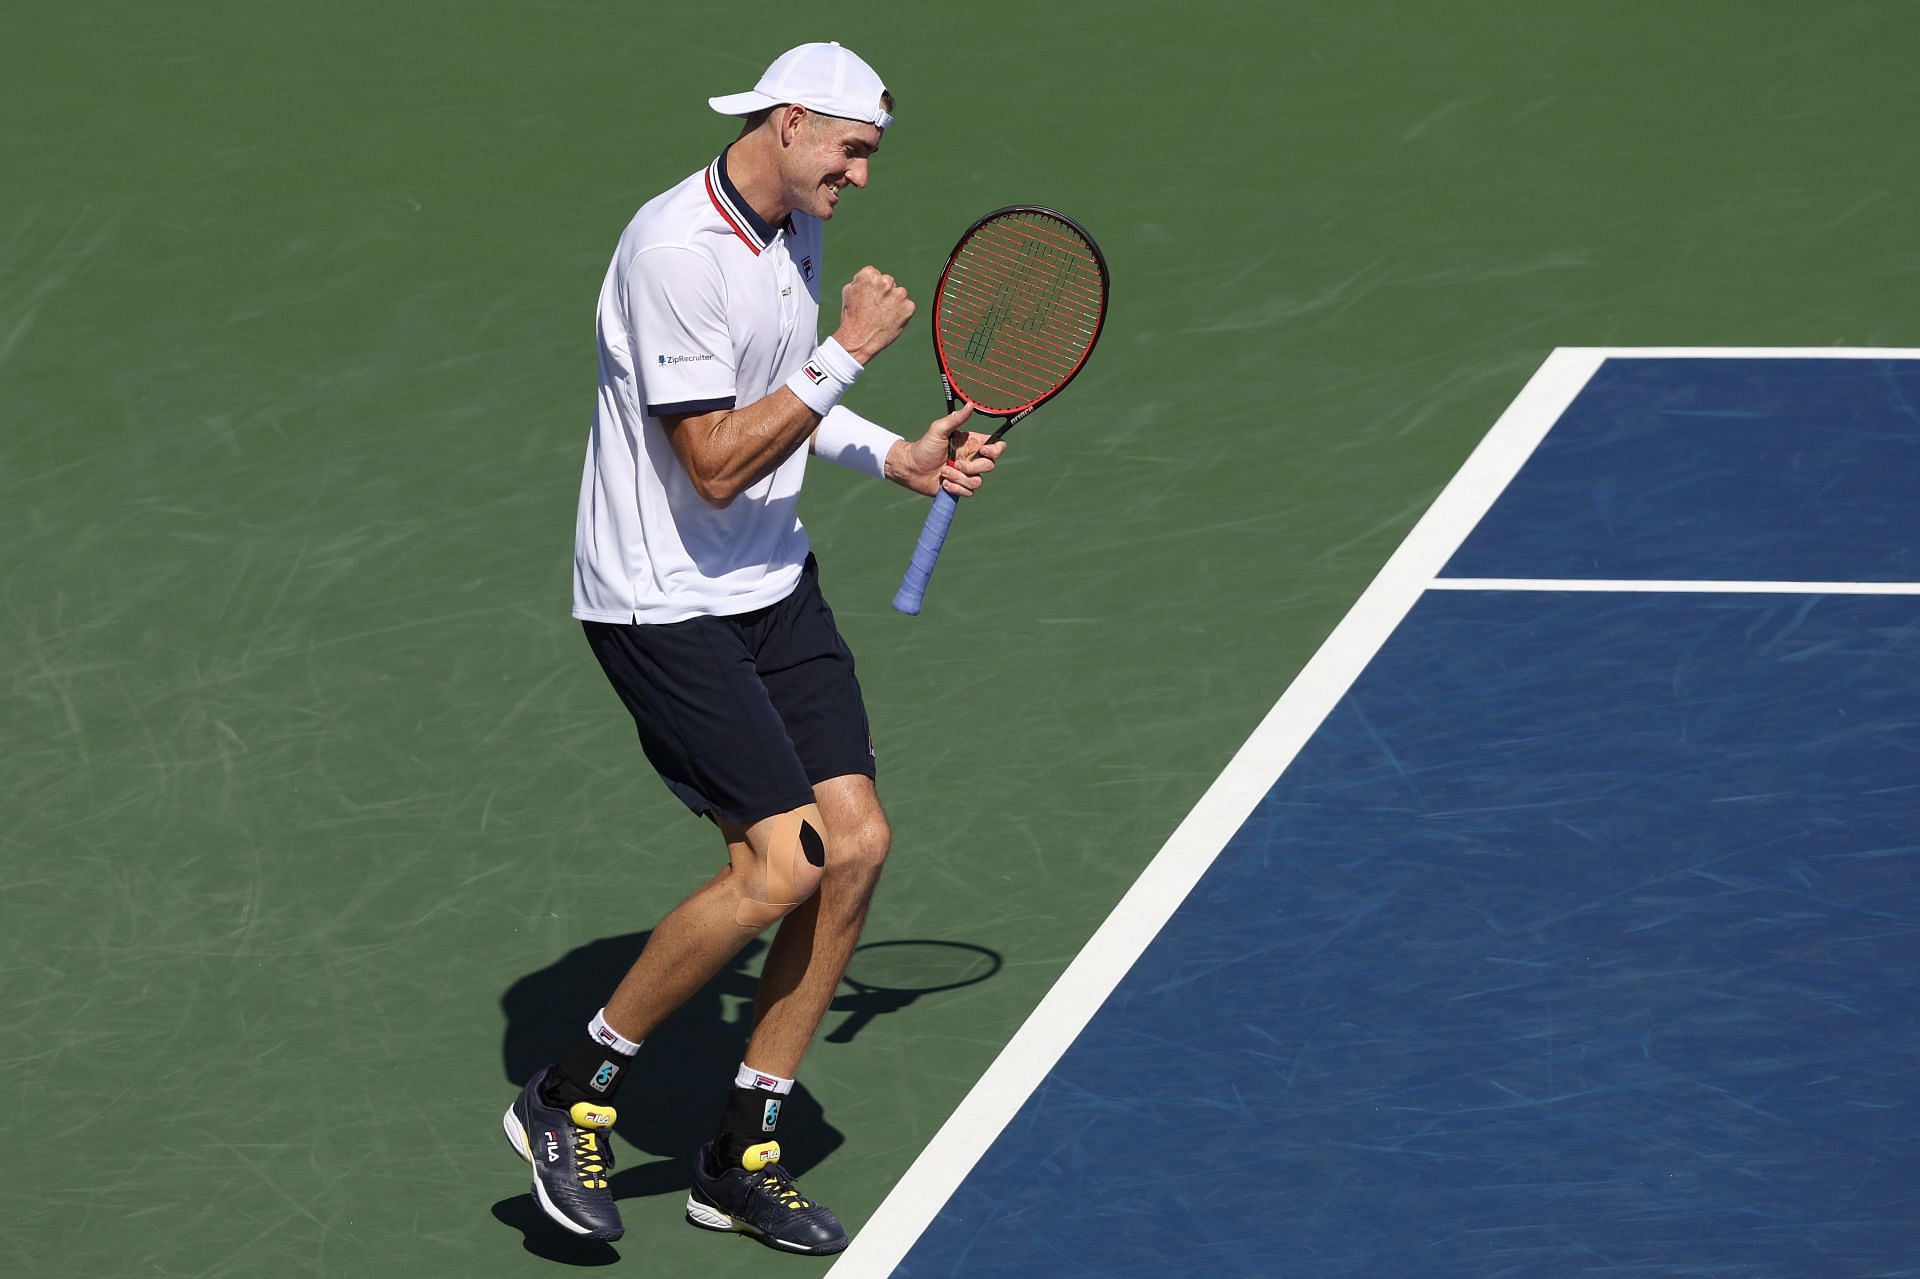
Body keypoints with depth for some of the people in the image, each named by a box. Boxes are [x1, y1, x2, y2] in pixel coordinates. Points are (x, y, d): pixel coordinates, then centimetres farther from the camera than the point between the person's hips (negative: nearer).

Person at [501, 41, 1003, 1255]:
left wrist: (895, 456, 12)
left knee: (856, 844, 0)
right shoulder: (677, 252, -22)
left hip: (775, 585, 9)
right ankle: (571, 1098, 2)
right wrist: (847, 355, -21)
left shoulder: (792, 235, 8)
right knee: (780, 863, -16)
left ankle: (743, 1158, 13)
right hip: (664, 602, -9)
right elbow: (718, 465, -24)